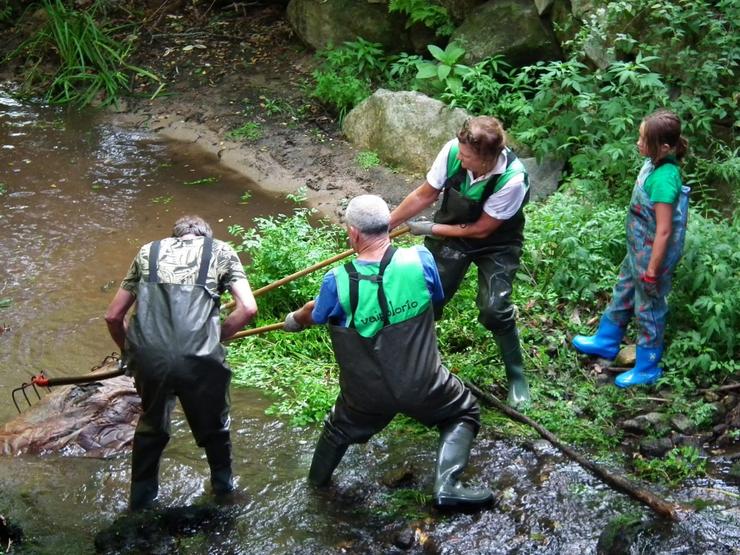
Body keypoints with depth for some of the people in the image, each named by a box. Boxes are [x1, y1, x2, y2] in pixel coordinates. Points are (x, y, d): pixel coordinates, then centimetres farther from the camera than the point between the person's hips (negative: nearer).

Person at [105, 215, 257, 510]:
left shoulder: (148, 251, 22)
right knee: (213, 425, 27)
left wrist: (129, 352, 37)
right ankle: (223, 485, 47)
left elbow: (113, 316, 21)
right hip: (199, 361, -2)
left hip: (149, 360, 2)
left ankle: (141, 499, 42)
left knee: (151, 425, 30)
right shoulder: (220, 251, 17)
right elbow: (248, 308, 4)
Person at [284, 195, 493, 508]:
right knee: (463, 413, 25)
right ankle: (446, 485, 7)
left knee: (340, 429, 30)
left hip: (366, 394, 1)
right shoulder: (420, 259, -20)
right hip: (422, 386, -1)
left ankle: (317, 481, 55)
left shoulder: (337, 282, -20)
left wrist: (295, 319, 27)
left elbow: (316, 314, 3)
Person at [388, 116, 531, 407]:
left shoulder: (513, 180, -35)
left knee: (494, 309, -16)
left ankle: (516, 375, 8)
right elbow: (424, 195, -9)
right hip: (449, 233, 4)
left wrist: (431, 229, -14)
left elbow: (481, 230, -21)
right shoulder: (453, 150, -26)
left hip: (496, 244, -3)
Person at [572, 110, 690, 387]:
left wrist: (652, 270, -19)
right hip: (638, 249, 9)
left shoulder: (663, 178, -33)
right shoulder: (654, 163, -7)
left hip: (652, 254, -9)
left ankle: (647, 368, 29)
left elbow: (664, 231, -27)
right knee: (622, 294, 27)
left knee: (648, 308, 10)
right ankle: (606, 342, 49)